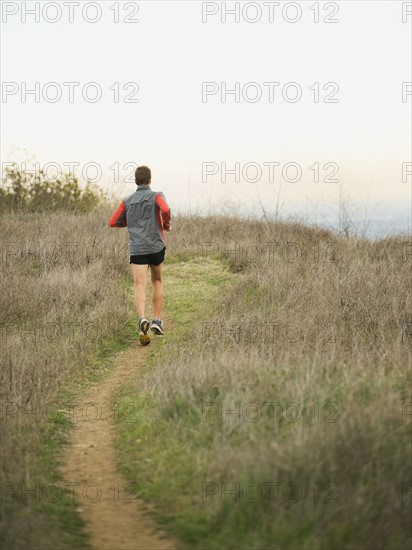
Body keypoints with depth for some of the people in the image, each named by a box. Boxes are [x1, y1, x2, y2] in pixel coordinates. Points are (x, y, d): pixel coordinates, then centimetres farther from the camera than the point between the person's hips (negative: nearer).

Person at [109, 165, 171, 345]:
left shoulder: (127, 201, 10)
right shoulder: (156, 195, 1)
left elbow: (113, 222, 10)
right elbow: (165, 210, -19)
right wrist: (166, 225, 0)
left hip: (137, 248, 1)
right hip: (156, 246, -1)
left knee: (140, 286, -8)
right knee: (157, 282, 20)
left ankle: (142, 319, -33)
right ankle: (156, 321, 17)